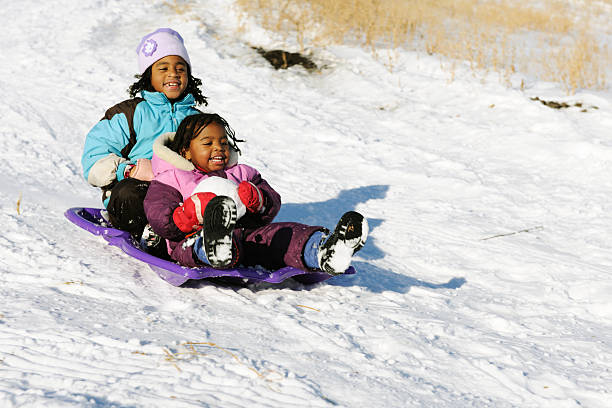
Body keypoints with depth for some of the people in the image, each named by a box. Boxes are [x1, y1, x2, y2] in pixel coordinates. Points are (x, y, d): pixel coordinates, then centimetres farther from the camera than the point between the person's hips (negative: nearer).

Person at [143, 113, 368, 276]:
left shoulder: (242, 174, 34)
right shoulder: (171, 179, 20)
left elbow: (273, 203, 23)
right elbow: (159, 220, 4)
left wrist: (257, 200, -3)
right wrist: (193, 211, -17)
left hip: (248, 234, 4)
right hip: (193, 240, -4)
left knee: (278, 233, -27)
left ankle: (322, 250, -57)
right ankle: (213, 249, -79)